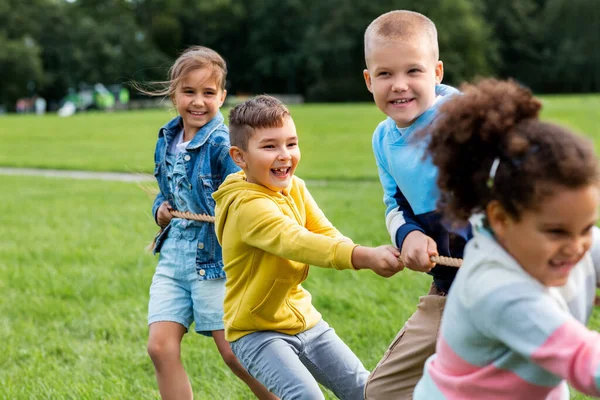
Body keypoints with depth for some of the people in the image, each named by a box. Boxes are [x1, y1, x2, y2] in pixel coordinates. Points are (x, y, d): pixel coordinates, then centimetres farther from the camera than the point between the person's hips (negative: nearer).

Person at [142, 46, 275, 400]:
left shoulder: (223, 144, -15)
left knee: (233, 351, -2)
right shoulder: (167, 141, 8)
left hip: (215, 255, -6)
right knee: (161, 346, -2)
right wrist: (161, 209, 3)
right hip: (173, 254, 6)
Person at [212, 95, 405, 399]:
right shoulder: (247, 205, -26)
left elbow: (326, 235, -7)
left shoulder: (295, 188, 1)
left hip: (303, 317, 8)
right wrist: (362, 256, -54)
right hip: (257, 331, -7)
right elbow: (294, 241, -41)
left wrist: (370, 257, -29)